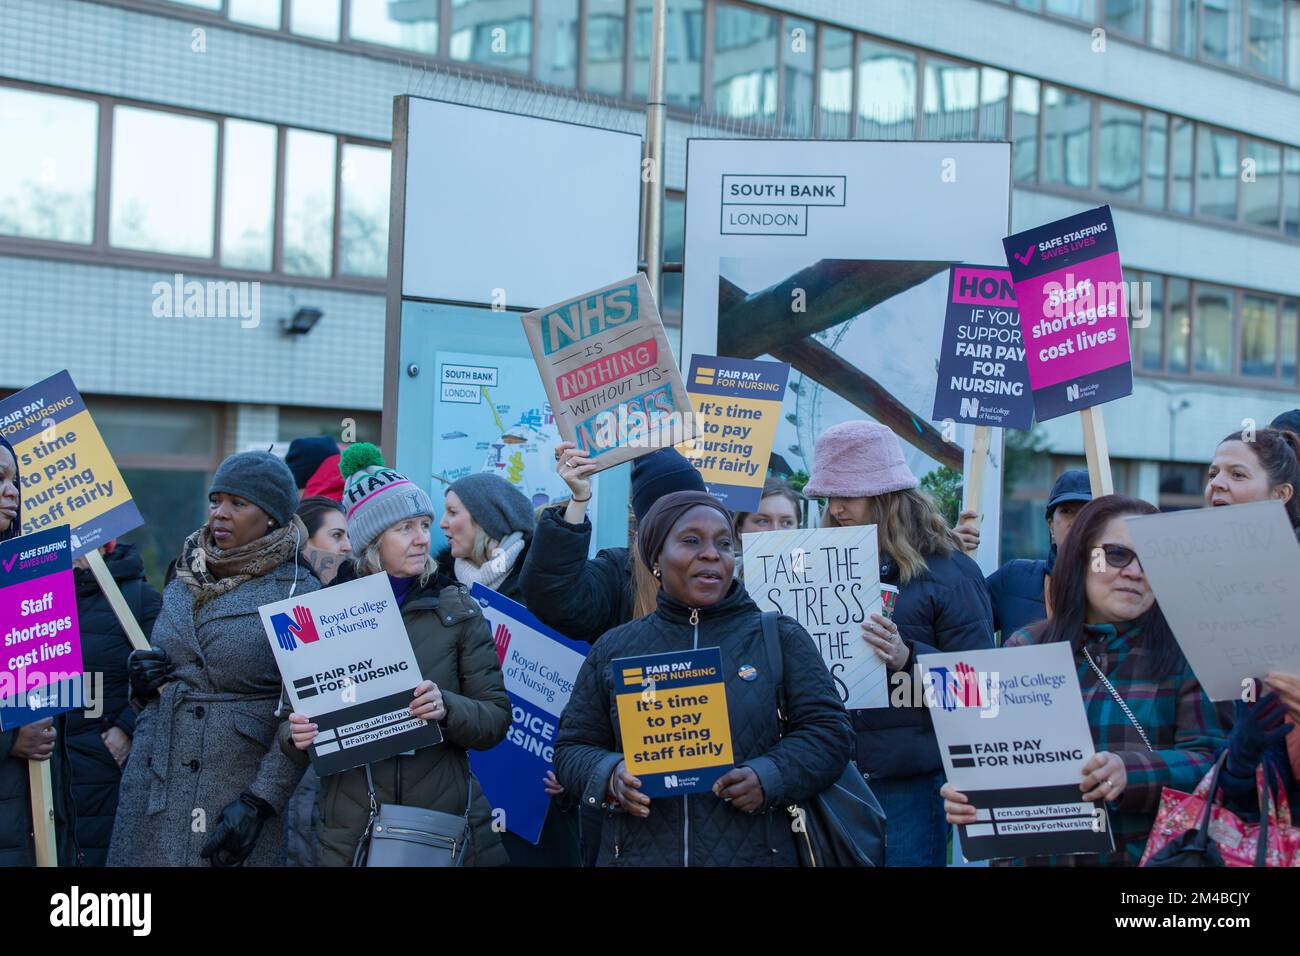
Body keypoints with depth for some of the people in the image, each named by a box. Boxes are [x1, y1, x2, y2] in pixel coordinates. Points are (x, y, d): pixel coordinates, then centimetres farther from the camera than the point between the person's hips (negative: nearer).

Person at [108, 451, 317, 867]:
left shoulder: (299, 592, -6)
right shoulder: (183, 581, 12)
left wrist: (259, 802, -18)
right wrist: (140, 680, 1)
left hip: (241, 792, -5)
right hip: (153, 791, 5)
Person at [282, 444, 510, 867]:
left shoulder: (457, 609, 2)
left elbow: (496, 719, -1)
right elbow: (291, 725, 8)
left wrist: (446, 708, -20)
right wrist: (296, 737, -14)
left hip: (447, 828, 0)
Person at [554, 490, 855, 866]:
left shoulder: (781, 639, 4)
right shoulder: (614, 649, 8)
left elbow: (829, 731, -1)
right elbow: (573, 747, 10)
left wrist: (769, 778, -18)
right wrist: (610, 776, -12)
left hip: (755, 854, -1)